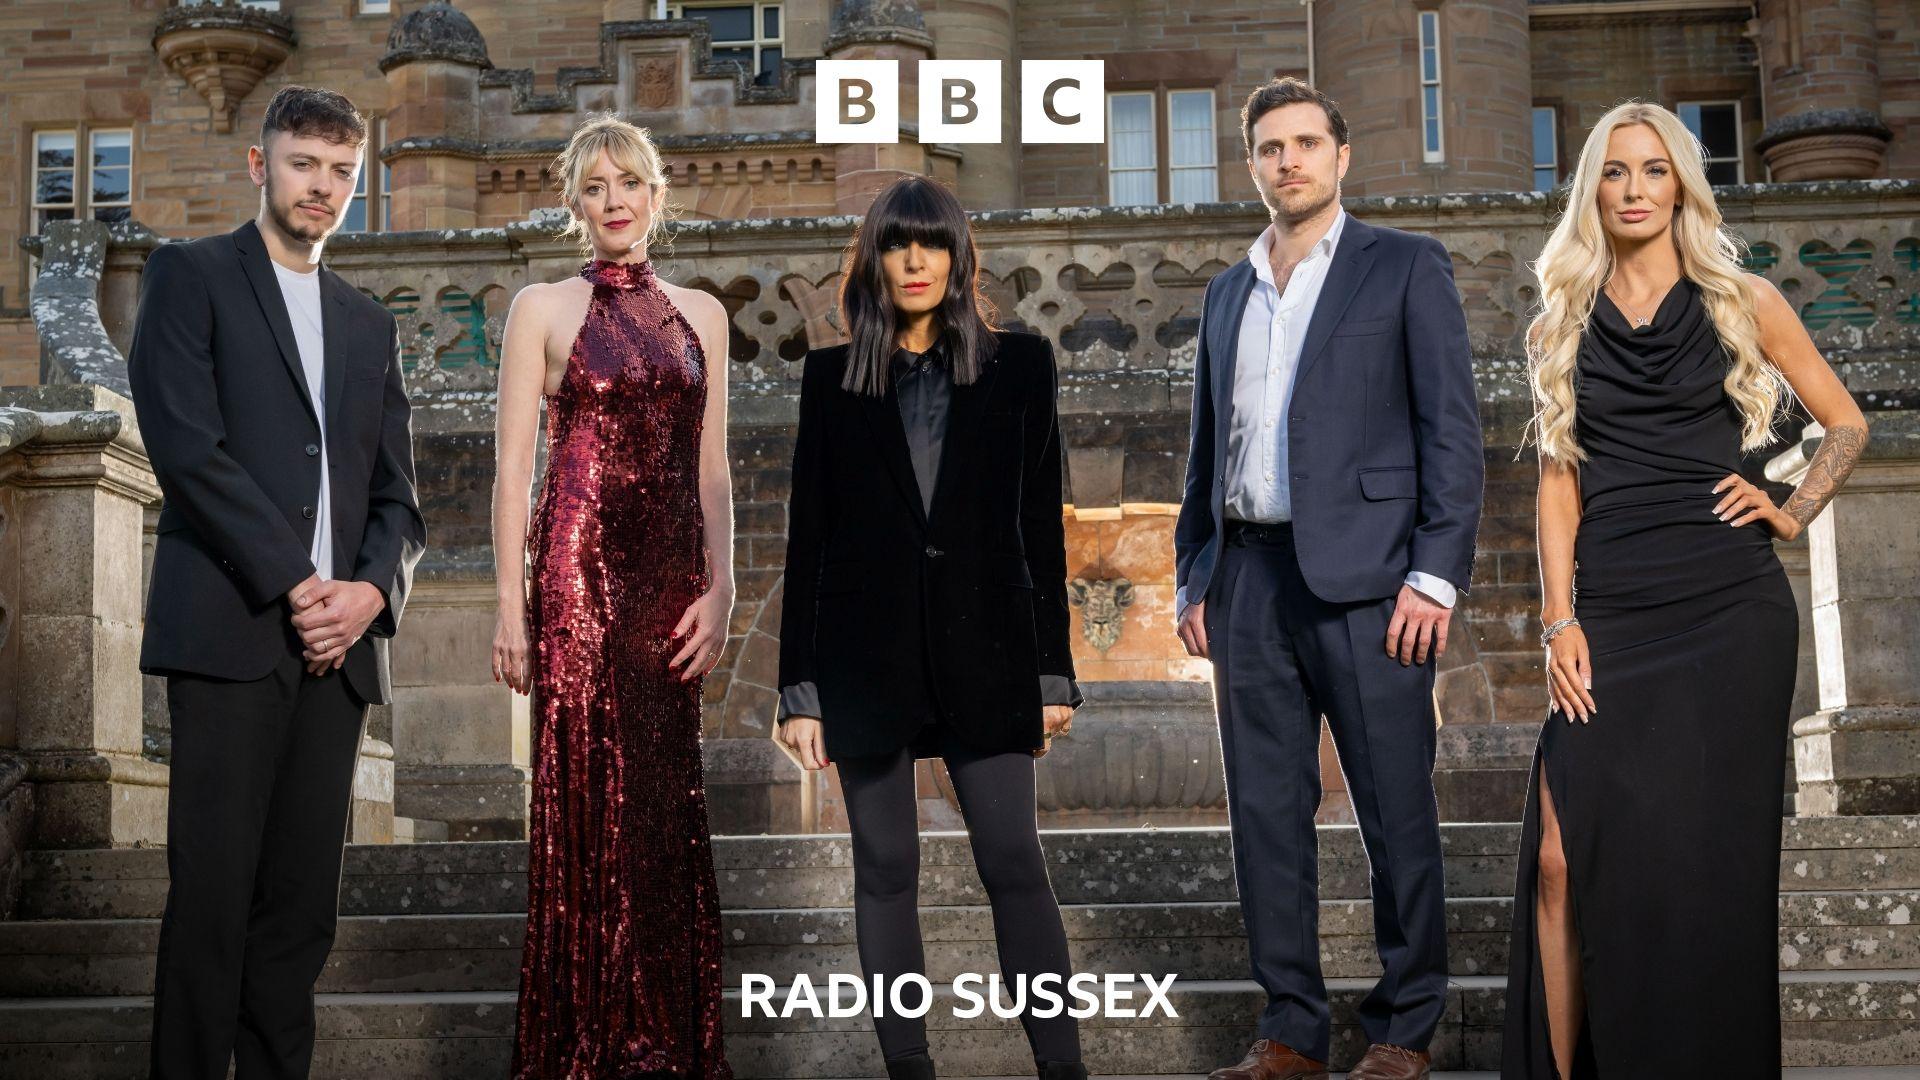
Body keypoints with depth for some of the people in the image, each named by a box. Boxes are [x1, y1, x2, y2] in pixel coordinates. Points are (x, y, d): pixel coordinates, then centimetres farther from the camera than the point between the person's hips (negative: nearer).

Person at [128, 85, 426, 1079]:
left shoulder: (368, 325, 22)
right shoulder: (191, 276, 6)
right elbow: (187, 447, -7)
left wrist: (370, 590, -4)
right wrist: (295, 584, -11)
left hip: (338, 647, 5)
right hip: (229, 630, -5)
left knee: (301, 909, 4)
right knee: (211, 897, -6)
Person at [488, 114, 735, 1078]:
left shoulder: (699, 314, 14)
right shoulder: (543, 310, 3)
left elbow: (711, 468, 13)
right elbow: (514, 464, -2)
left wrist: (719, 585, 3)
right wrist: (510, 601, -8)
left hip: (672, 575, 4)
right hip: (580, 567, -4)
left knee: (668, 799, 6)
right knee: (588, 797, -2)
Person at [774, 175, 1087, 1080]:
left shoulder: (1017, 365, 5)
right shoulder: (832, 377, 5)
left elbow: (1041, 526, 5)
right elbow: (808, 540, 4)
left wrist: (1053, 670, 2)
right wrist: (800, 688, 0)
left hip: (982, 648, -1)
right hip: (868, 655, 1)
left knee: (1014, 861, -4)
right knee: (886, 869, 6)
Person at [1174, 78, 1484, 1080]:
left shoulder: (1405, 267, 3)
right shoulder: (1227, 291, 19)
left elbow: (1451, 431, -3)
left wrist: (1434, 575, -11)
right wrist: (1192, 579, 12)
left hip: (1363, 580, -5)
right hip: (1248, 581, 5)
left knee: (1397, 815, 1)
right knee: (1266, 816, 6)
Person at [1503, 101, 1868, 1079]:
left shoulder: (1744, 302, 10)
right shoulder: (1563, 324, 13)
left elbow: (1846, 425, 17)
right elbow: (1558, 479, 9)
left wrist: (1792, 513, 1)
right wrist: (1559, 621, 0)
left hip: (1730, 608, -1)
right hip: (1609, 615, 1)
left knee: (1710, 865, -1)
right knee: (1568, 855, -10)